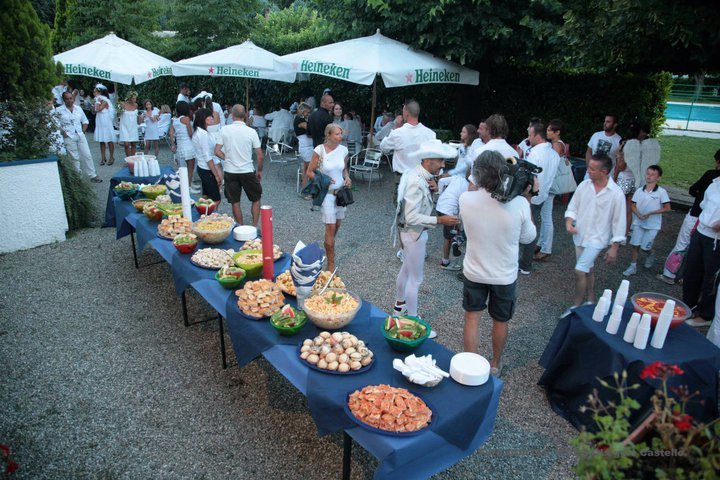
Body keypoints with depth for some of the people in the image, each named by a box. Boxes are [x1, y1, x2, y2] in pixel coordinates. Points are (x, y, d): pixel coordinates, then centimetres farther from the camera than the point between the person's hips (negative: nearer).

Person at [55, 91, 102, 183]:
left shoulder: (78, 109, 9)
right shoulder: (59, 110, -2)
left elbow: (85, 121, 17)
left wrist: (83, 131, 6)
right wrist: (63, 132, -9)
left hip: (80, 135, 3)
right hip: (69, 137, -3)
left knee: (87, 155, 2)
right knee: (74, 158, 2)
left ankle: (92, 176, 8)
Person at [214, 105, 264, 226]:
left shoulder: (224, 130, -5)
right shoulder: (251, 132, -8)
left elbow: (217, 151, -5)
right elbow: (260, 156, -7)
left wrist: (227, 158, 13)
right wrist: (259, 171, 7)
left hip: (230, 172, 1)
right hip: (247, 171, -1)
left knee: (235, 202, 13)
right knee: (256, 199, 16)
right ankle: (254, 227, 12)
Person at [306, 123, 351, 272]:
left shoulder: (343, 150, 0)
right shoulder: (319, 150, -12)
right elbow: (310, 172, -6)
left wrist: (347, 178, -4)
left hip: (341, 191, 5)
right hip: (327, 193, -5)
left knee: (337, 225, 15)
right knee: (330, 228, -6)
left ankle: (328, 249, 38)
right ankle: (331, 263, 4)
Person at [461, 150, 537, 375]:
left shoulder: (466, 199, -21)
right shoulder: (519, 204, -23)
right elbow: (528, 237, -5)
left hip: (474, 272, 0)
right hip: (505, 275, 0)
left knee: (472, 319, 16)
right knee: (500, 321, 21)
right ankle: (495, 365, 40)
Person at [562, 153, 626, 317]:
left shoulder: (616, 194, -17)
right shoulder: (584, 185, -4)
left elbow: (618, 222, -11)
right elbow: (573, 207, 6)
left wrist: (614, 247, -10)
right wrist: (569, 221, -14)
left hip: (596, 239, -5)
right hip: (579, 235, 5)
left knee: (579, 271, -12)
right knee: (587, 269, 19)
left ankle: (576, 306, 5)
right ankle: (590, 301, 36)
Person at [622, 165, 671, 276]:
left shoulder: (661, 192, -10)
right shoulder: (639, 191, -1)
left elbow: (667, 208, -10)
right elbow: (633, 206, 3)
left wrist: (650, 213, -17)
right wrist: (639, 215, -15)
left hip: (653, 225, -3)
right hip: (638, 223, 3)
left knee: (645, 247, 1)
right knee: (635, 245, 4)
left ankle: (651, 254, 35)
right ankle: (633, 266, 16)